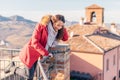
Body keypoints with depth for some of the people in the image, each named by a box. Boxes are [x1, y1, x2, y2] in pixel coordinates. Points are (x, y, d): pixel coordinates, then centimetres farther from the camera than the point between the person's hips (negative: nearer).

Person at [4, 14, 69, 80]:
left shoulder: (56, 30, -2)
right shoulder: (41, 26, -22)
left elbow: (65, 38, 4)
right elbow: (35, 42, -25)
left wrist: (62, 28, -12)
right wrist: (46, 53, -25)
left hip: (37, 55, 7)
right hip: (30, 52, -7)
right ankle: (12, 68, 19)